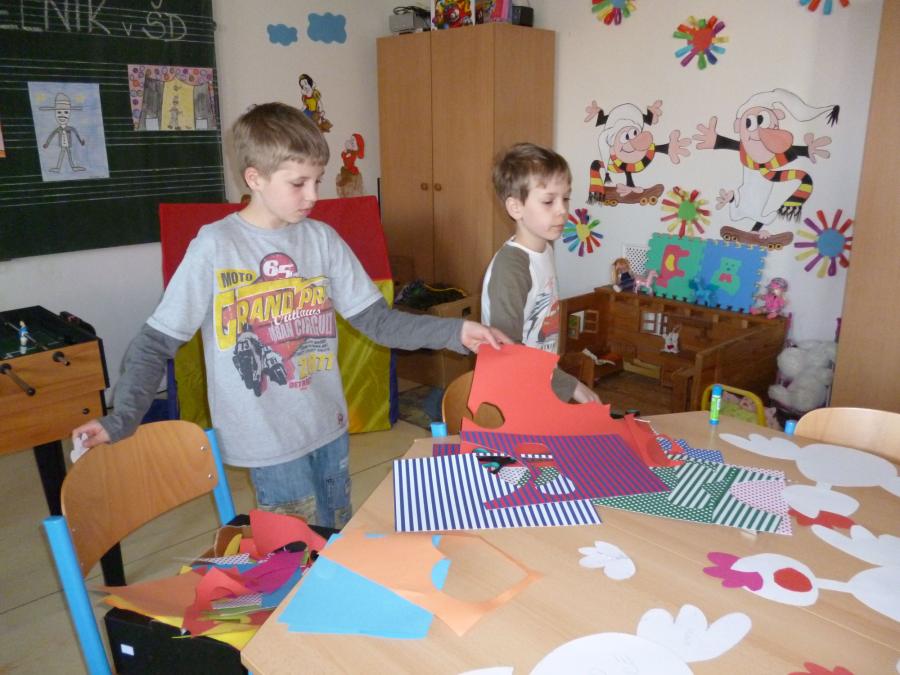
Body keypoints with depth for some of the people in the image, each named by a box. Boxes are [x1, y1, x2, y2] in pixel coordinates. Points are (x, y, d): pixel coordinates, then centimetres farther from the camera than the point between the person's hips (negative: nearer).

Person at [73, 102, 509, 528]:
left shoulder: (322, 239, -1)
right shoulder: (214, 247, -13)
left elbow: (377, 320, -2)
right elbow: (156, 343, -7)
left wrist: (455, 332, -12)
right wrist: (121, 420, -17)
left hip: (329, 427, 5)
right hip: (268, 439, -4)